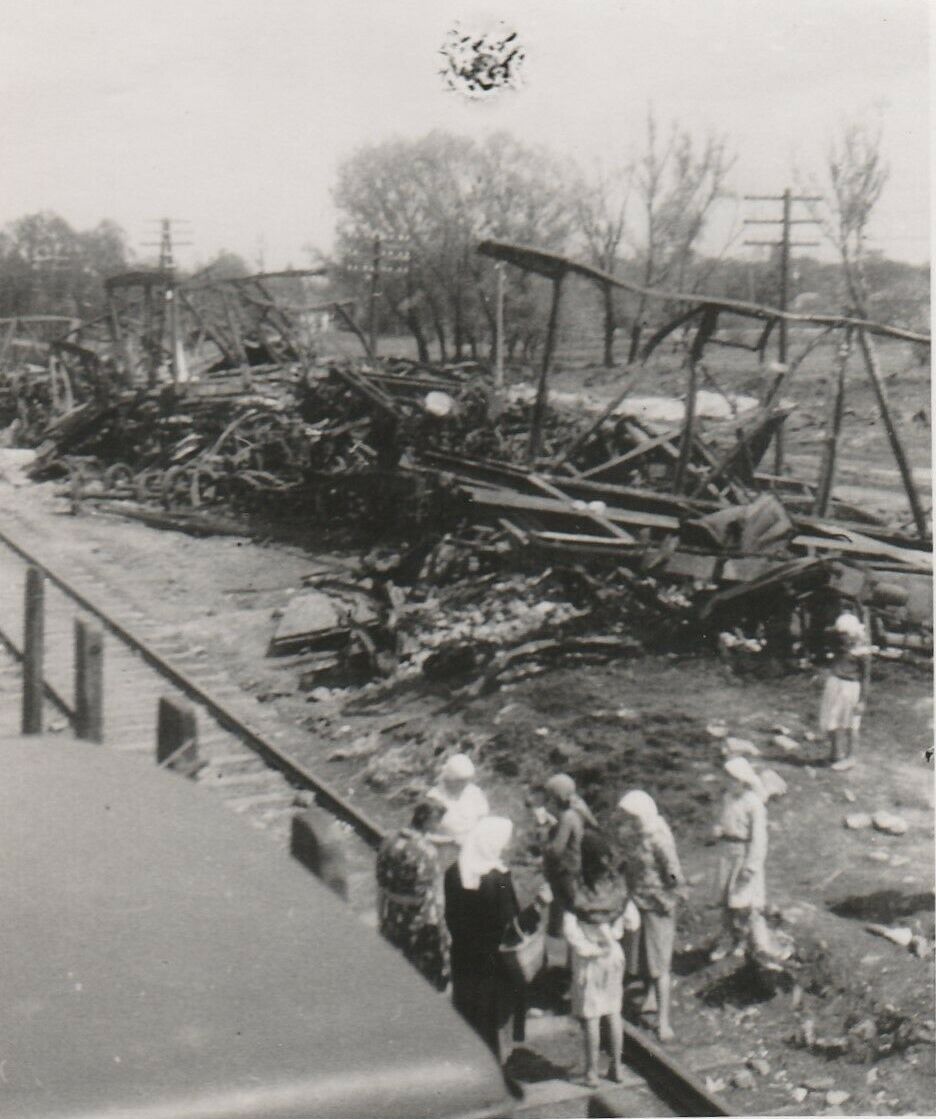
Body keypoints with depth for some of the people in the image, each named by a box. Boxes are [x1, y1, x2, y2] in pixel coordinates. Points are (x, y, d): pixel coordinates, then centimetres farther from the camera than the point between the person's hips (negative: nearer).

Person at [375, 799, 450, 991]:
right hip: (419, 924, -6)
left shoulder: (390, 842, -6)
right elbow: (429, 896, -20)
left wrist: (381, 917, 15)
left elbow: (381, 885, 3)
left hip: (392, 921, 6)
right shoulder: (426, 852, -26)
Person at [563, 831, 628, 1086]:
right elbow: (622, 926, -2)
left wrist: (589, 948, -9)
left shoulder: (577, 889, -20)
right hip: (614, 954, 4)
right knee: (613, 1012, 16)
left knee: (590, 1016, 7)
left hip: (588, 959, -4)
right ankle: (616, 1067, 25)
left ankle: (592, 1071, 15)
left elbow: (570, 931, -21)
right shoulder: (616, 884, -8)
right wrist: (610, 938, 9)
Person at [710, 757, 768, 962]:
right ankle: (727, 939, 20)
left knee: (744, 898, 2)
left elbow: (758, 836, -16)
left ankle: (748, 939, 22)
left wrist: (751, 865, -18)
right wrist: (719, 830, -6)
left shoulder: (754, 803, -17)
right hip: (729, 852, 6)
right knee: (726, 897, 10)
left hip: (746, 852, -6)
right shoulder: (728, 797, 3)